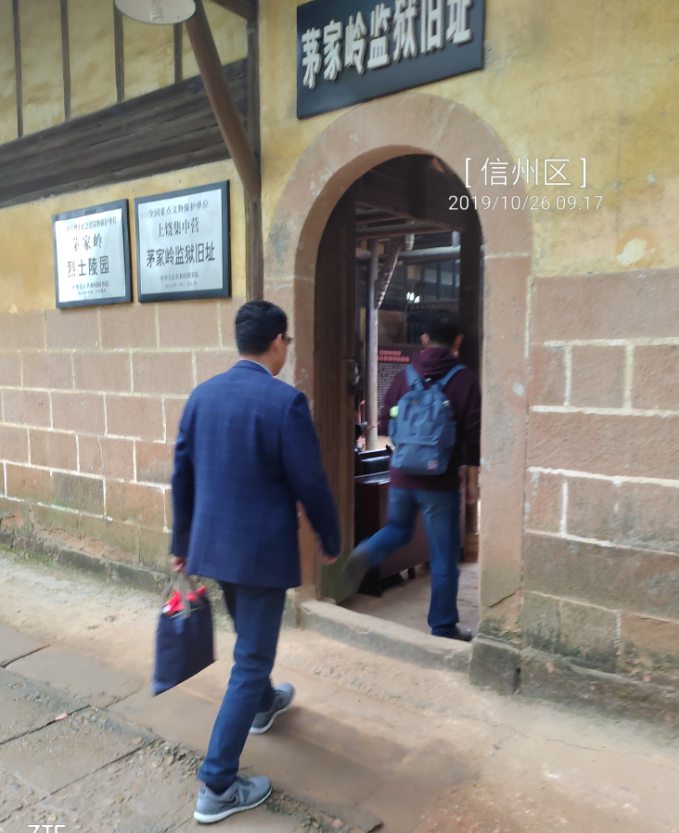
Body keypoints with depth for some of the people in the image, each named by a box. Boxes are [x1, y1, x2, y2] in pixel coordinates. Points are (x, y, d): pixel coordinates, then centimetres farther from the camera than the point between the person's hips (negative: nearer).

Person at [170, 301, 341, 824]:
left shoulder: (202, 395, 0)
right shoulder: (286, 402, -19)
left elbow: (182, 475, 6)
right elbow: (311, 484, -15)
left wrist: (182, 542, 17)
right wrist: (332, 540, 1)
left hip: (212, 545, 7)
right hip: (263, 550, -7)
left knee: (251, 636, 30)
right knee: (250, 661, 7)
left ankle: (263, 704, 55)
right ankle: (217, 788, 16)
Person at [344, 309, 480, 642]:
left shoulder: (404, 376, 2)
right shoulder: (465, 380, -7)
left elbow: (385, 428, 7)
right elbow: (473, 437, -8)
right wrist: (472, 481, 3)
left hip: (402, 477, 3)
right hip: (440, 483, -3)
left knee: (397, 529, 27)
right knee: (444, 558, 9)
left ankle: (366, 554, -2)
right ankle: (443, 627, 19)